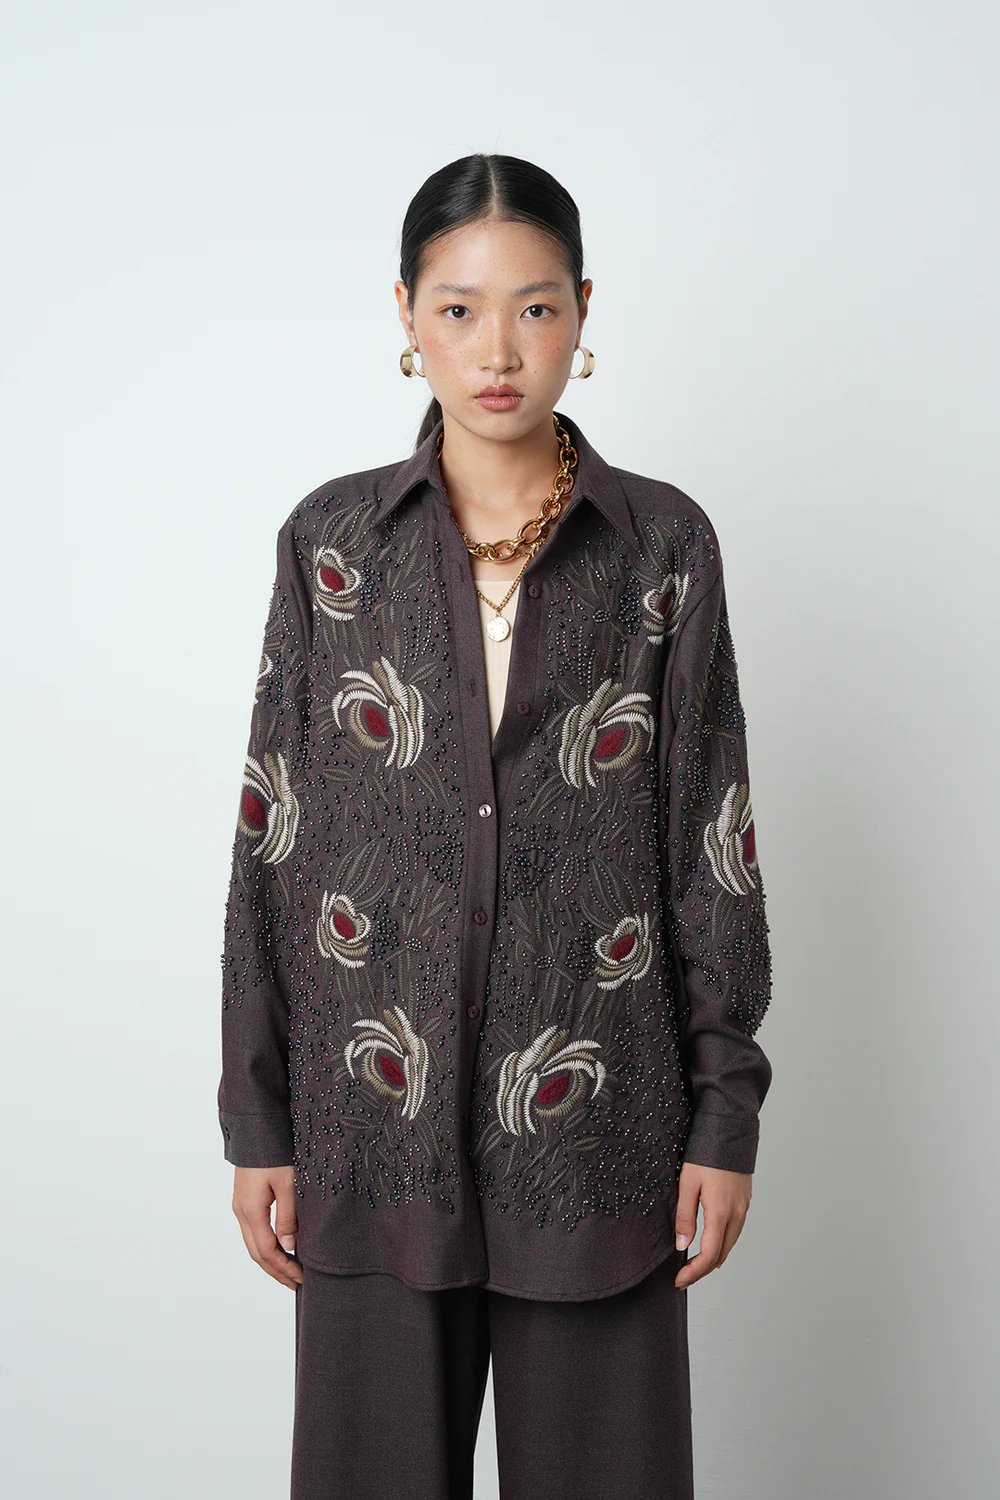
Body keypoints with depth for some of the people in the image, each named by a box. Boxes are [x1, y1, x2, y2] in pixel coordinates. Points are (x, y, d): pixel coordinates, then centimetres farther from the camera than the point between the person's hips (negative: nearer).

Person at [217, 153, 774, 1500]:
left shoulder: (664, 544, 0)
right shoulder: (333, 540, 1)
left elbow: (712, 844, 1)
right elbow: (269, 840, 3)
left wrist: (725, 1117, -1)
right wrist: (256, 1124, 1)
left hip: (596, 1121, 0)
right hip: (375, 1119, 1)